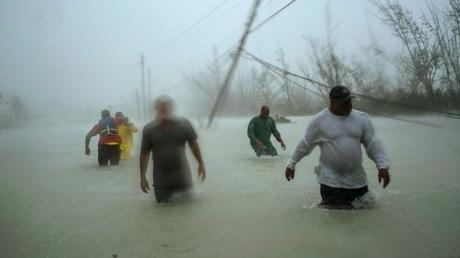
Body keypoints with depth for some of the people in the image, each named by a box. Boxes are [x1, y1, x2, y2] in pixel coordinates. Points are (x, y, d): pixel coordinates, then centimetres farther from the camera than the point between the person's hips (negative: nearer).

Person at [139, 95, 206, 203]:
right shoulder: (149, 129, -5)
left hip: (182, 177, 0)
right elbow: (144, 153, -1)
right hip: (161, 180, 0)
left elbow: (193, 144, 7)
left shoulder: (184, 124, -4)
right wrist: (143, 177, -3)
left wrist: (201, 163, 7)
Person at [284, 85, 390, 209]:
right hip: (331, 179, -3)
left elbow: (373, 143, 0)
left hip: (357, 179, 4)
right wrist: (291, 164, 5)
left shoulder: (361, 118, -1)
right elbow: (305, 144, 0)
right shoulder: (319, 120, -9)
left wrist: (383, 166, -11)